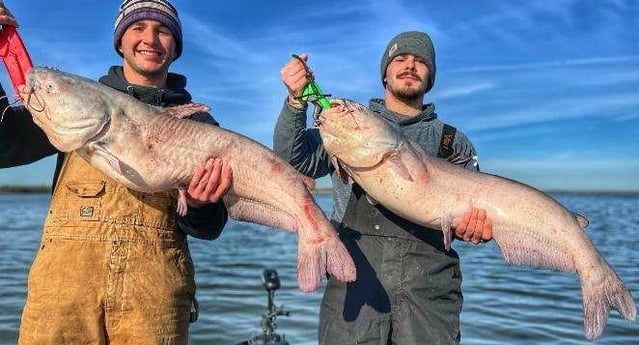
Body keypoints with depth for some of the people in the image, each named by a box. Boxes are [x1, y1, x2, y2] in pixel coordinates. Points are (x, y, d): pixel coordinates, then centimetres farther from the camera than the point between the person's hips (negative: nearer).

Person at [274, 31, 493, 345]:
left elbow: (472, 210, 9)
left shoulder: (455, 143, 15)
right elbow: (295, 161, 0)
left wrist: (473, 227, -14)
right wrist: (296, 101, -15)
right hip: (355, 284, -1)